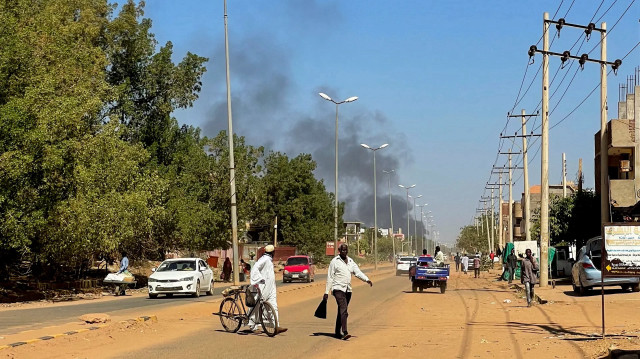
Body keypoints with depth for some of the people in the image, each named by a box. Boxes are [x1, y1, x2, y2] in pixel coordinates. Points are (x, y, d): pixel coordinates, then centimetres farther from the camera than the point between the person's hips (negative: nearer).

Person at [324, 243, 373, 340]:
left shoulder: (351, 261, 15)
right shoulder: (335, 261, -1)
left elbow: (358, 272, 4)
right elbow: (330, 277, -1)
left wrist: (367, 279, -14)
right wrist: (326, 292, -3)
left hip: (348, 290, 6)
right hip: (338, 289, -6)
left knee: (341, 312, 12)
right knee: (344, 310, -19)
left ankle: (337, 332, 22)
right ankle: (345, 332, -27)